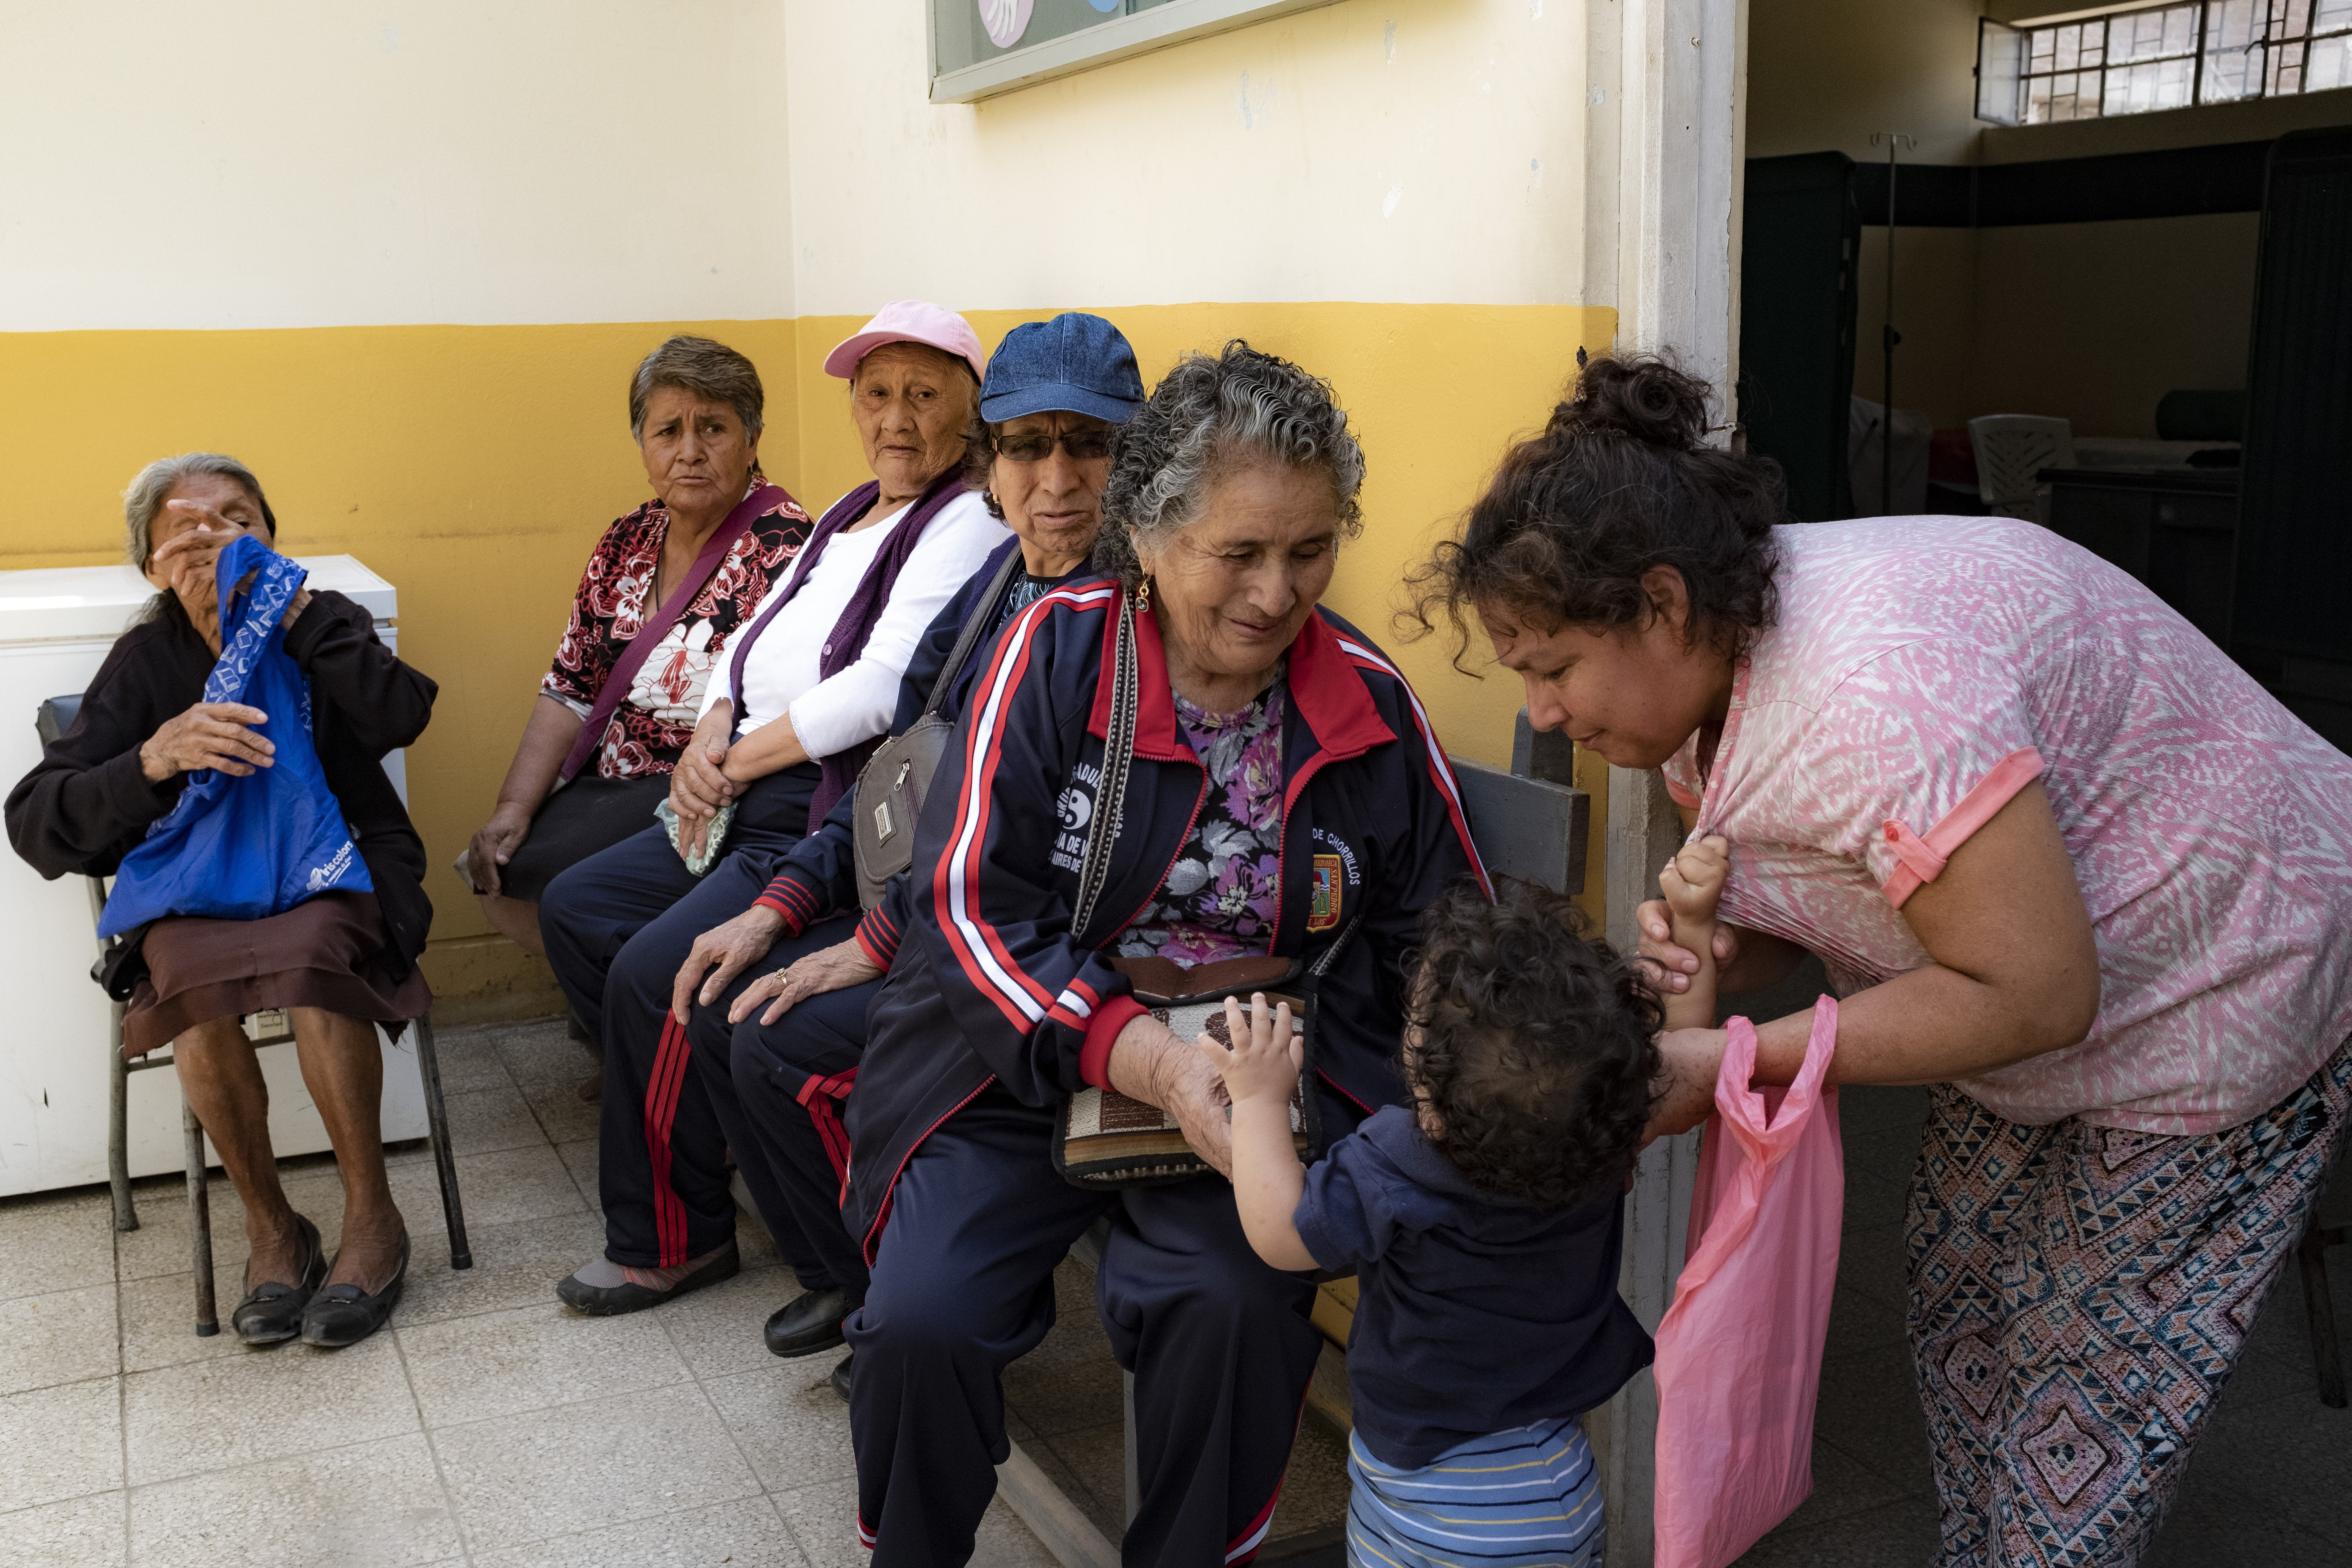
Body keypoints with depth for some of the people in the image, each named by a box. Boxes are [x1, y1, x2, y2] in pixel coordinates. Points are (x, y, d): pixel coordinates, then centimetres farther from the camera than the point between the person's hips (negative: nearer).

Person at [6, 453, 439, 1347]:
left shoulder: (322, 627, 7)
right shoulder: (148, 660, 6)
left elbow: (401, 718, -16)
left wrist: (291, 609, -16)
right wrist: (157, 757, -23)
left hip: (336, 869, -1)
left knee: (307, 954, -35)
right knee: (197, 980, -33)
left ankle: (371, 1218, -18)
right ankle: (271, 1229, -12)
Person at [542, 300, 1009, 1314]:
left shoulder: (967, 525, -11)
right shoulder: (847, 517, 18)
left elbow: (884, 688, -21)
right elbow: (749, 647, 20)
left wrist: (742, 760, -11)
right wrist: (708, 741, 0)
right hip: (753, 809, 10)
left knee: (653, 971, -20)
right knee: (574, 911, 8)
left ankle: (671, 1240, -1)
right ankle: (697, 1126, 16)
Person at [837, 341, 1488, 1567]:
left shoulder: (1372, 704, -1)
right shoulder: (1053, 652, -8)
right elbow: (972, 908, -13)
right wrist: (1150, 1061, -26)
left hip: (1259, 1081, 1)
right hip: (1023, 1055, 0)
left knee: (1232, 1302, -27)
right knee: (922, 1321, -20)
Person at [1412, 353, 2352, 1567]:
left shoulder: (1877, 684, -38)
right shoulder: (1712, 668, -7)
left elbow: (2036, 995, -35)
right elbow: (1827, 897, 4)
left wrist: (1727, 1063, -31)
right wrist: (1716, 952, -19)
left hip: (2225, 996, -8)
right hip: (2031, 984, 9)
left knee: (2093, 1384, 2)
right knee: (1956, 1310, 16)